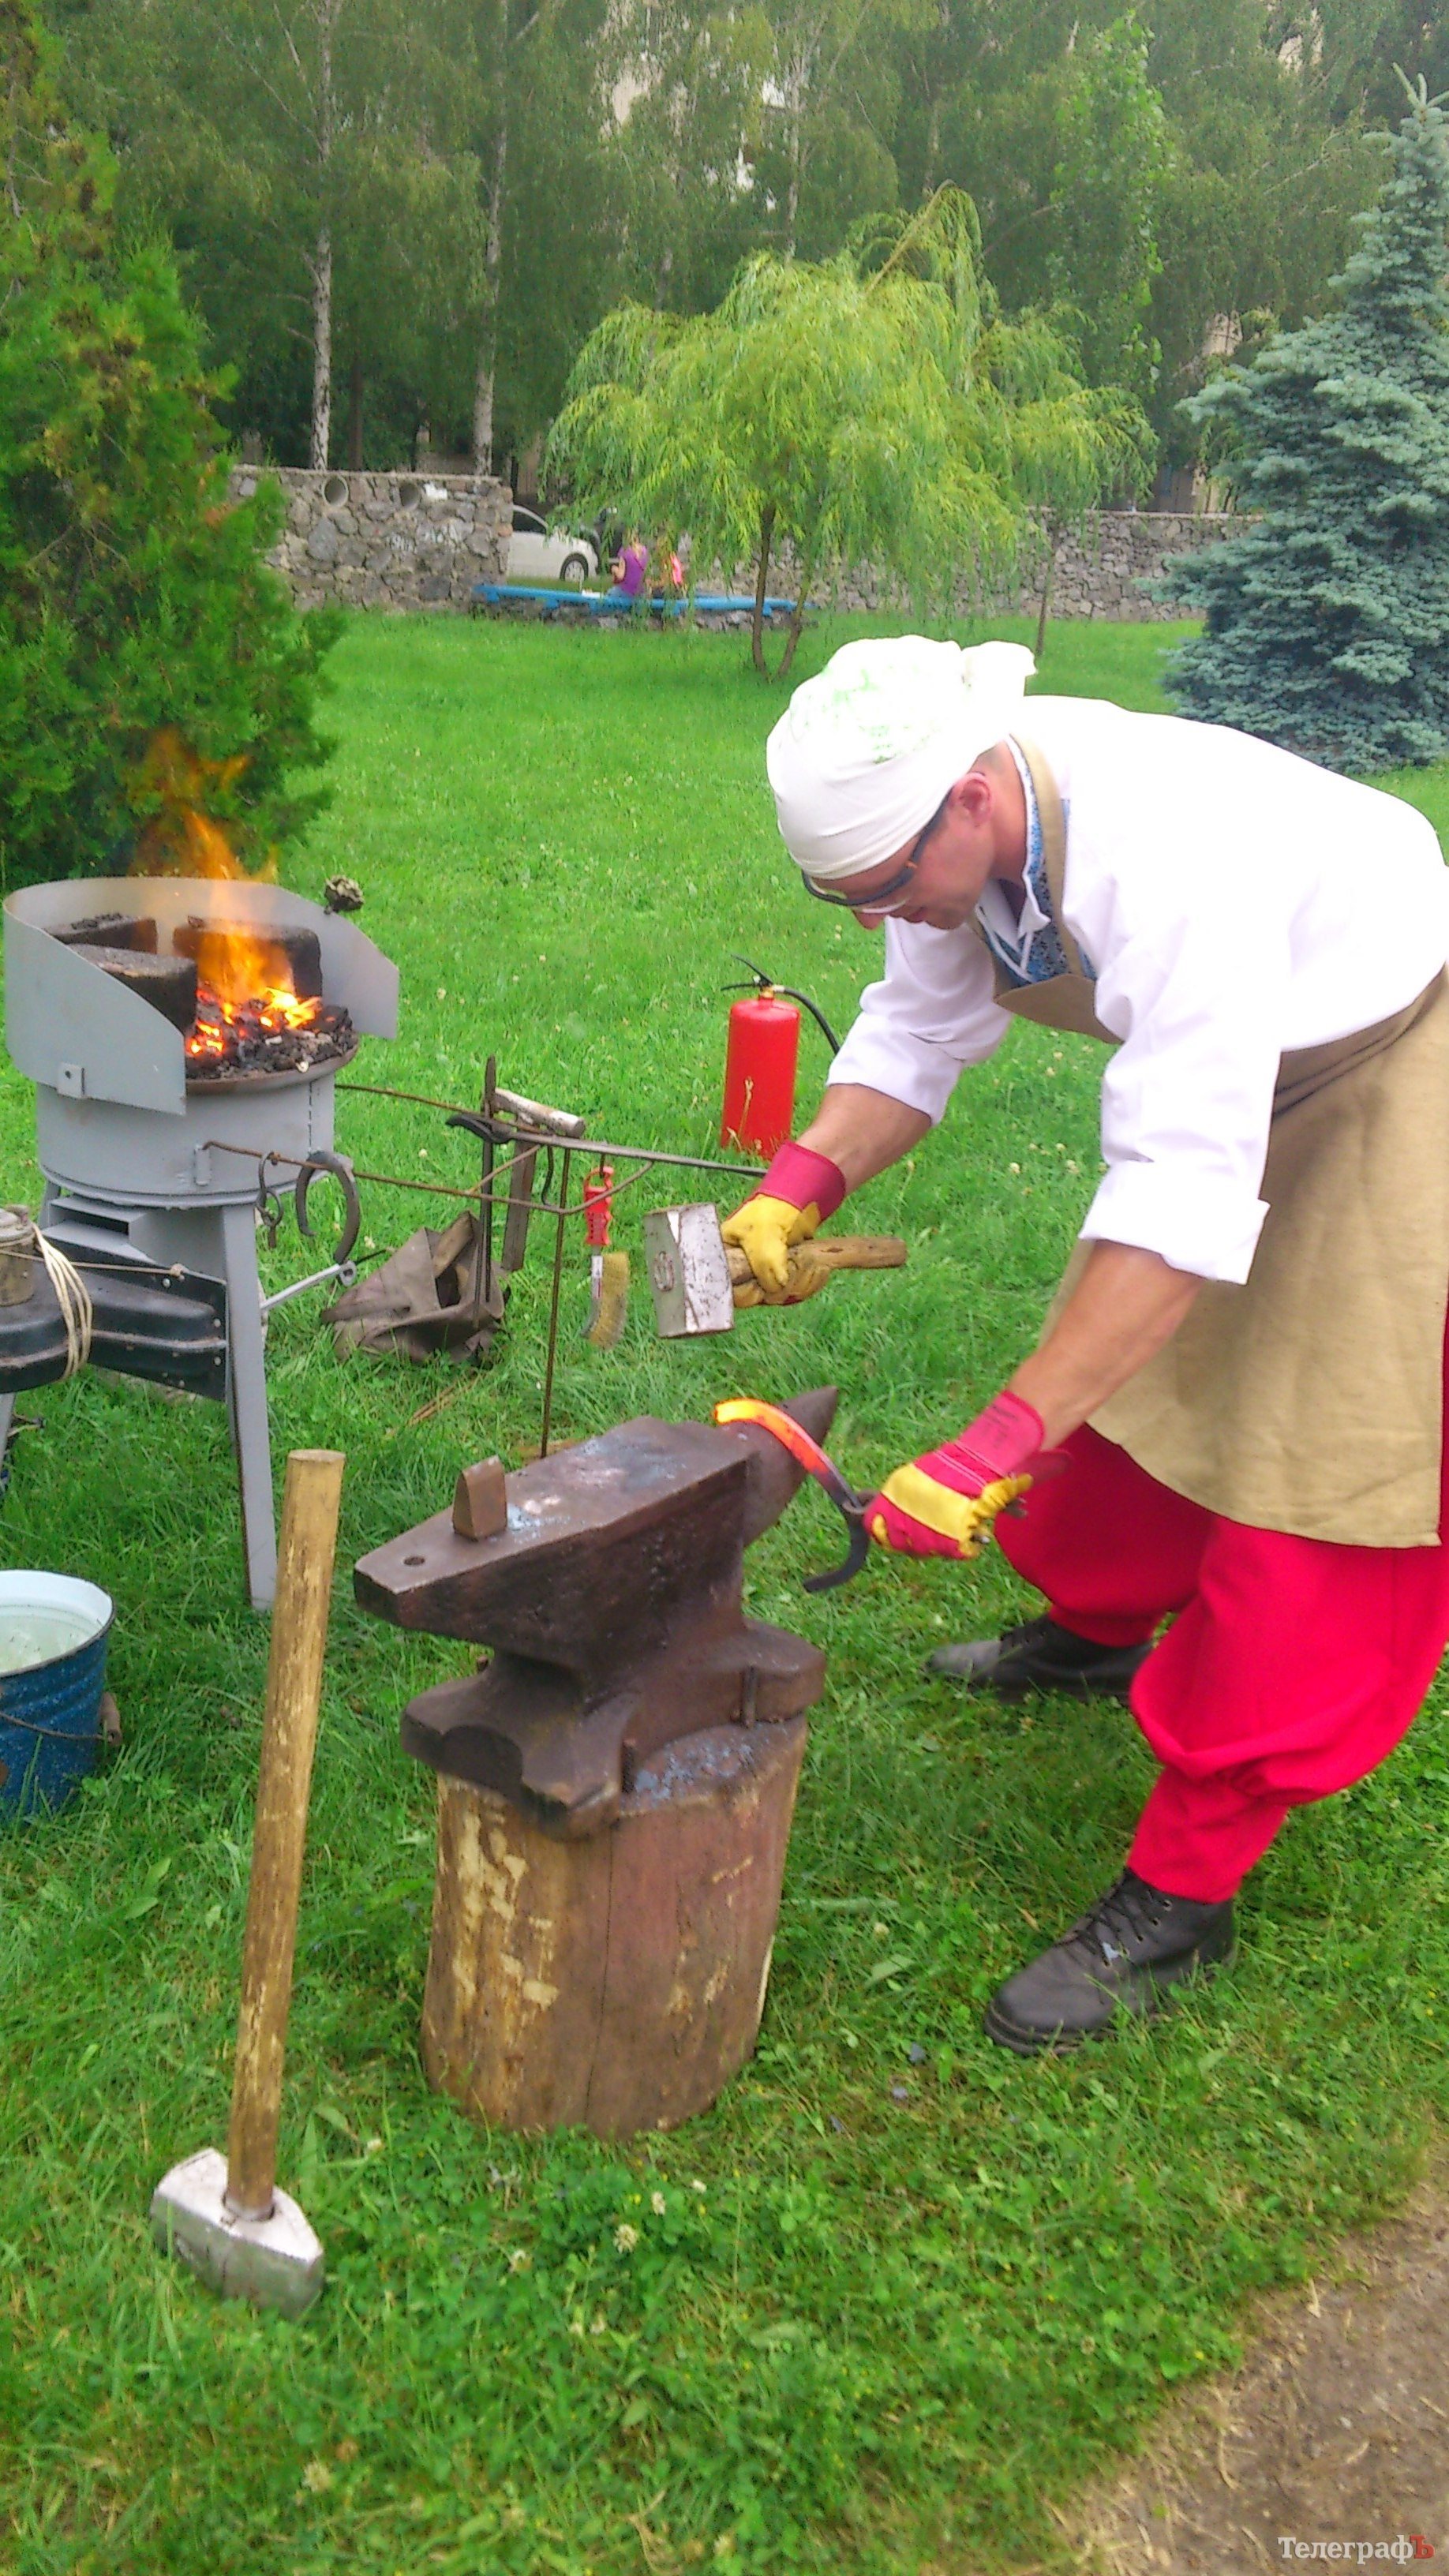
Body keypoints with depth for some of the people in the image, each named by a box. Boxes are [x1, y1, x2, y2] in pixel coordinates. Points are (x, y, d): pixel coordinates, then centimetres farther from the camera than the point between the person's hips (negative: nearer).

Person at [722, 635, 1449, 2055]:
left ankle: (1182, 1895, 0)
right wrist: (796, 1190, -21)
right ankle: (1102, 1631, 45)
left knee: (1320, 1474, -7)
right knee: (1140, 1367, 18)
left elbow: (1186, 1199, -43)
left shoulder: (1168, 863, -40)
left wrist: (998, 1448, -44)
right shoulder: (957, 826, -15)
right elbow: (915, 1035, -4)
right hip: (1241, 1071, 8)